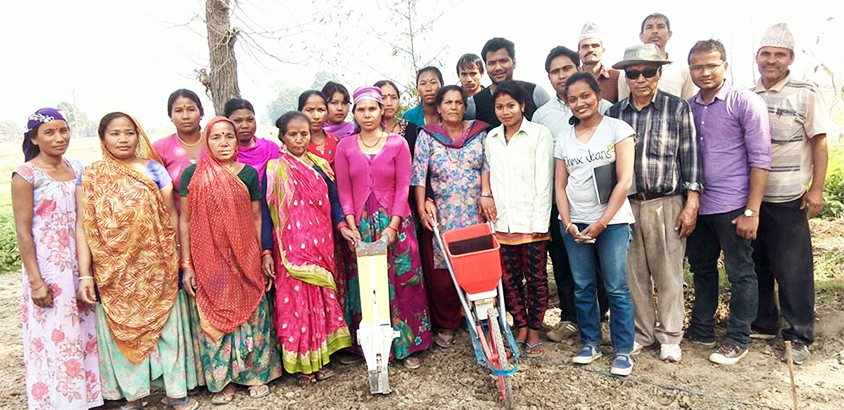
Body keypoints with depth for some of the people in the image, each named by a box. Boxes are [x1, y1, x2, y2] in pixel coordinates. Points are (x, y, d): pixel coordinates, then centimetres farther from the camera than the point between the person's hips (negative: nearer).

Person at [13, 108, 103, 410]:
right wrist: (35, 281, -13)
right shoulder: (26, 175, -9)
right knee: (54, 337, 5)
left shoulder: (77, 168, 5)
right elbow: (23, 230, -10)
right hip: (47, 268, -5)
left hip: (79, 265, 5)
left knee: (85, 333, 13)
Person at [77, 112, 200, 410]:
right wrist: (85, 275, -8)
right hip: (114, 273, 1)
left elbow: (171, 217, 0)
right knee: (122, 330, 11)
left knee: (167, 327, 7)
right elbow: (83, 227, -2)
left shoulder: (154, 170, 0)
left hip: (156, 268, 0)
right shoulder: (90, 177, 2)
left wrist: (179, 260, -3)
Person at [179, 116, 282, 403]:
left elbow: (257, 218, 6)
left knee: (250, 315, 7)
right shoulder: (193, 174, -1)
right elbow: (184, 220, 1)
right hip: (208, 263, 0)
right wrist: (186, 265, -3)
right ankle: (221, 380, 25)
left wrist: (264, 257, 3)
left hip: (245, 262, 1)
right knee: (212, 318, 8)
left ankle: (256, 374, 25)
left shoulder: (248, 174, 2)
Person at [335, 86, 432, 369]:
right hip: (361, 225, 1)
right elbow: (344, 191, 3)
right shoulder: (345, 147, 5)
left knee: (401, 283, 3)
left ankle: (406, 345, 17)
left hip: (395, 224, -1)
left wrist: (392, 226, -12)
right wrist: (351, 227, -7)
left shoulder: (398, 144, 1)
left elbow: (403, 187, -3)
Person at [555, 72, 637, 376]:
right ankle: (590, 342, 25)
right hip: (574, 223, 4)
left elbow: (624, 181, -8)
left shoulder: (617, 129, -2)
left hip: (611, 222, -4)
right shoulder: (564, 138, 10)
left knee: (617, 288, 0)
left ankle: (623, 350, 13)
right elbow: (560, 185, 10)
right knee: (582, 287, 10)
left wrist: (601, 223, -11)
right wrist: (568, 224, -3)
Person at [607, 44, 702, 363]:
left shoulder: (678, 108, 2)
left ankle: (669, 336, 21)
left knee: (668, 273, 5)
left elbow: (690, 156, 0)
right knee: (634, 273, 9)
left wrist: (691, 204, -5)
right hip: (626, 204, 2)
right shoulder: (614, 113, 8)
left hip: (666, 203, -2)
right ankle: (642, 333, 24)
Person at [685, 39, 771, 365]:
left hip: (732, 206, -5)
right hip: (698, 204, 5)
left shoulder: (746, 103, -6)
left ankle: (737, 340, 20)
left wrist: (752, 211, -14)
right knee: (702, 270, 16)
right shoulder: (687, 108, 8)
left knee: (740, 274, 6)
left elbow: (760, 159, -9)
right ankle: (701, 330, 31)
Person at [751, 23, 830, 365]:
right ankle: (763, 324, 28)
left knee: (793, 270, 2)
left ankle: (799, 336, 14)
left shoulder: (806, 94, -1)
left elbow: (819, 144, -2)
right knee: (757, 264, 13)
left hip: (788, 198, -4)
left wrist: (816, 189, -8)